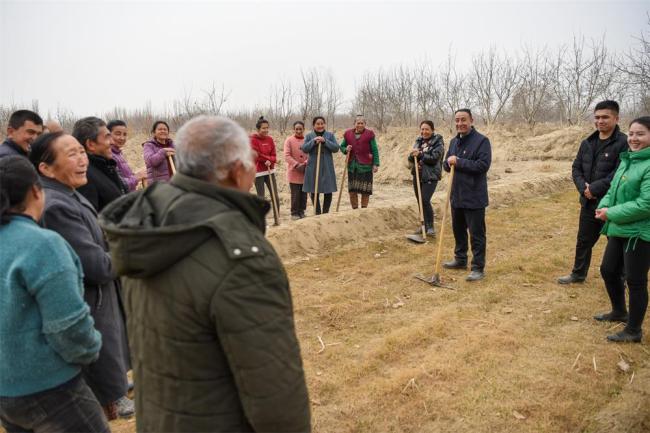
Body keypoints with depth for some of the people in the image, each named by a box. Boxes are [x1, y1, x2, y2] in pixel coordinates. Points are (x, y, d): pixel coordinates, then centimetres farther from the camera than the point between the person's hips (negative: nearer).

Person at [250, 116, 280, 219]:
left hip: (270, 170, 5)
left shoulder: (270, 139, 5)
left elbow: (273, 155, 4)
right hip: (258, 171, -5)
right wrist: (268, 158, -9)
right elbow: (256, 155, -15)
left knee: (275, 196, 5)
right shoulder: (253, 139, -10)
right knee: (261, 197, 0)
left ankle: (277, 218, 15)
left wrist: (269, 161, -16)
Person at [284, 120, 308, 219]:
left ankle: (301, 212, 19)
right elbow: (287, 156, -7)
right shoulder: (289, 140, -2)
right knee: (295, 194, -1)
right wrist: (297, 165, -16)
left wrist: (305, 164, -13)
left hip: (305, 172, 3)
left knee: (304, 194, 7)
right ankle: (294, 213, 10)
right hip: (294, 172, -2)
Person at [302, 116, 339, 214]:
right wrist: (313, 141, -17)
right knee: (314, 191, 4)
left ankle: (325, 212, 15)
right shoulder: (309, 136, 6)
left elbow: (336, 148, -4)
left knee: (328, 191, 1)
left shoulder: (330, 135, 5)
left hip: (327, 167, 0)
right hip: (313, 167, 0)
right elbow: (304, 149, -4)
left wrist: (325, 141, -16)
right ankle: (317, 213, 17)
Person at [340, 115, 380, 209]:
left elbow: (375, 150, -1)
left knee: (365, 190, 2)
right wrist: (346, 149, -5)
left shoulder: (369, 134, -1)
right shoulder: (348, 134, 7)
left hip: (365, 166, -2)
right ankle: (354, 209, 16)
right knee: (352, 190, 4)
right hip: (352, 166, 3)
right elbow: (342, 146, 18)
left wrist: (376, 164, -7)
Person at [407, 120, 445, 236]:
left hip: (430, 176, -6)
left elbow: (434, 158, -17)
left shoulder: (438, 142, -5)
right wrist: (412, 155, -13)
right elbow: (411, 159, 9)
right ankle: (425, 225, 22)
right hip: (417, 175, 6)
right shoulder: (418, 141, 12)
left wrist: (420, 154, -21)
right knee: (420, 201, 10)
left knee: (425, 201, -15)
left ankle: (430, 227, -3)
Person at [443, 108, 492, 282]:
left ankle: (478, 268, 8)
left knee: (476, 234, -1)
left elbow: (483, 165, -23)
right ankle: (460, 259, 35)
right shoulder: (454, 141, 12)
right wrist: (449, 162, -8)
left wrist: (459, 162, -21)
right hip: (456, 196, 8)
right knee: (458, 230, 19)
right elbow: (446, 165, 16)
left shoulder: (481, 140, -12)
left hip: (474, 197, -8)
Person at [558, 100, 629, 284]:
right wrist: (583, 187, -9)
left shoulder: (624, 143, -13)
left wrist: (595, 188, -21)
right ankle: (578, 273, 35)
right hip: (588, 202, 7)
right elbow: (576, 168, 9)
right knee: (583, 240, 18)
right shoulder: (587, 143, 9)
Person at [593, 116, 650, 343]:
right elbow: (613, 190, 16)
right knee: (608, 270, 19)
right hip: (619, 230, 9)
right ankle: (619, 311, 42)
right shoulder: (627, 160, 10)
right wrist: (604, 206, -4)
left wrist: (611, 214, -17)